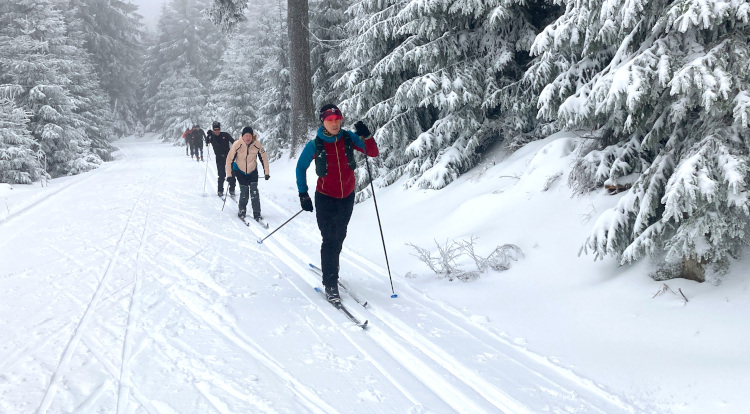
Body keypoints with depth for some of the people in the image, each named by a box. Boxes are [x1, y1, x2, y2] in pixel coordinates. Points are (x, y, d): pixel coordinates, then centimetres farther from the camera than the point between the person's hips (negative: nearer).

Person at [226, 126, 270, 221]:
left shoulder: (257, 145, -16)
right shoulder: (237, 145, -20)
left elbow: (264, 158, -4)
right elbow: (229, 159, -12)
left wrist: (266, 172, -3)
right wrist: (229, 174, -11)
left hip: (252, 171, 1)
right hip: (240, 171, 0)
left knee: (254, 191, -11)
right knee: (244, 192, -5)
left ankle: (257, 213, -5)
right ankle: (242, 211, 16)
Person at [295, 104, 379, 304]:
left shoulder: (348, 138, -7)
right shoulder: (314, 145, -12)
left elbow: (373, 153, -8)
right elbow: (301, 167, 1)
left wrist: (366, 136, -26)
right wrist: (303, 194, -3)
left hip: (347, 197, 4)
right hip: (325, 198, -3)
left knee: (339, 238, 18)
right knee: (330, 240, -7)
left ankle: (331, 269, 41)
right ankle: (330, 284, 3)